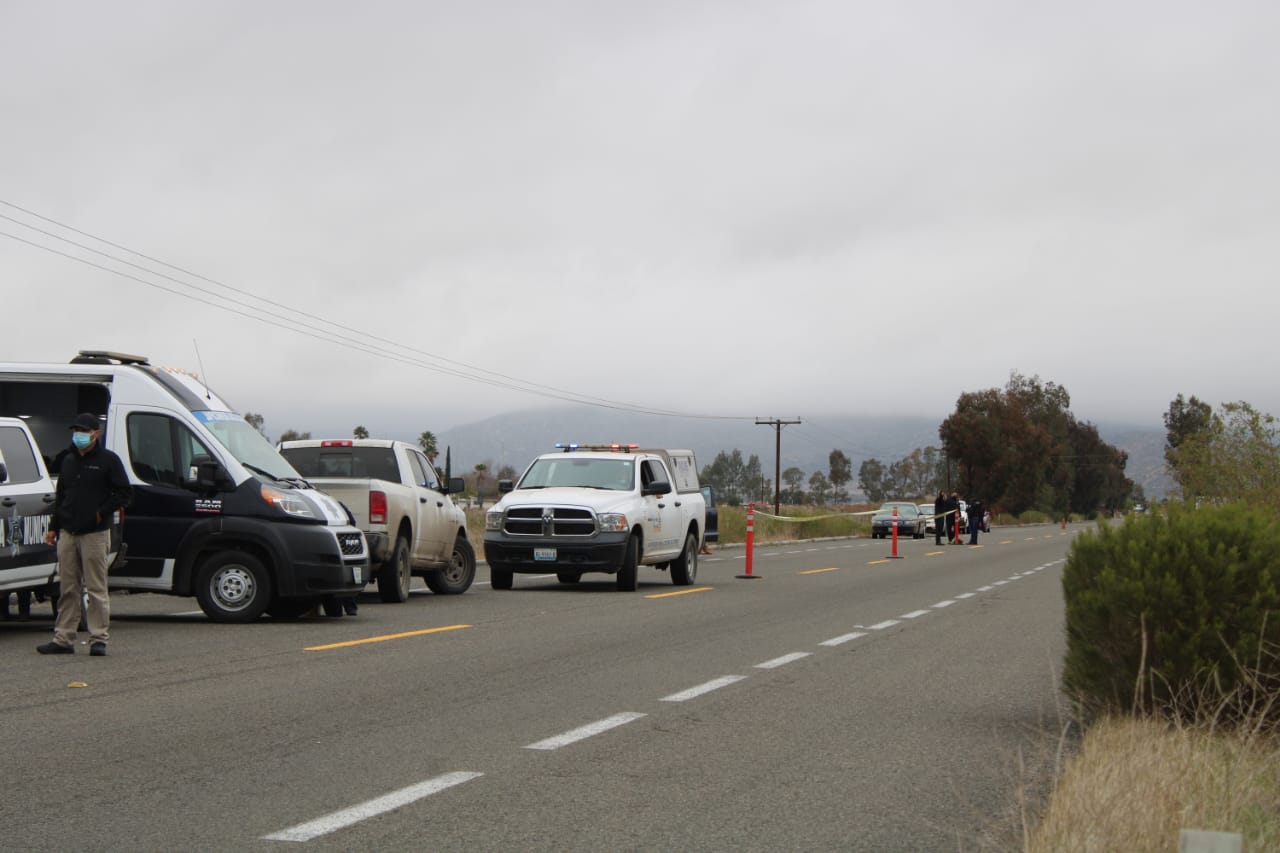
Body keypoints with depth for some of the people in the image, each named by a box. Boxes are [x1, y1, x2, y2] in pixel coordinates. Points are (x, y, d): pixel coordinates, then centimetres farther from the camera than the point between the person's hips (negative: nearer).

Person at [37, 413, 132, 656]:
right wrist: (53, 527, 16)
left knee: (96, 589, -4)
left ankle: (98, 639, 0)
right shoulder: (68, 461, 17)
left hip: (95, 535, -6)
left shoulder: (108, 460, -2)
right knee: (68, 589, 8)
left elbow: (125, 493, -4)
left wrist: (101, 513, -11)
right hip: (68, 534, 6)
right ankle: (63, 639, 11)